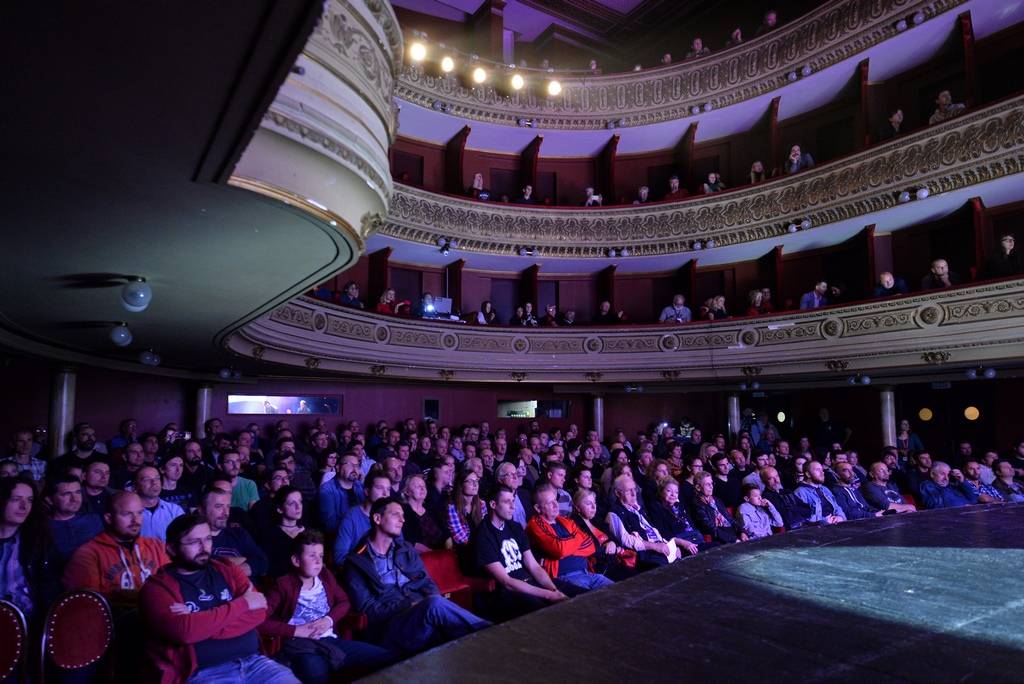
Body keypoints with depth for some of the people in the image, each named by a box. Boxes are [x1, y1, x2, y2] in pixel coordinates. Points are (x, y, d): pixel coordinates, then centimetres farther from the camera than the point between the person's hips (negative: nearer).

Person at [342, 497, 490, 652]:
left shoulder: (406, 549, 23)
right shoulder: (356, 562, 7)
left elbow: (427, 582, 15)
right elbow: (367, 609, -2)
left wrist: (433, 603, -8)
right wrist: (408, 608, -14)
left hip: (420, 612, 4)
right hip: (390, 626, -4)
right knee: (435, 605, -34)